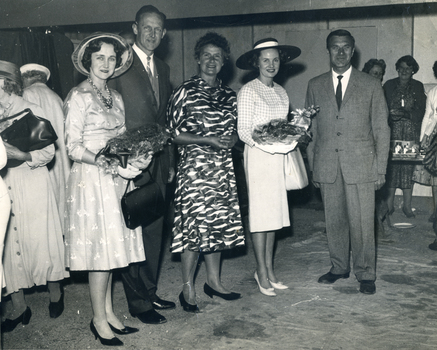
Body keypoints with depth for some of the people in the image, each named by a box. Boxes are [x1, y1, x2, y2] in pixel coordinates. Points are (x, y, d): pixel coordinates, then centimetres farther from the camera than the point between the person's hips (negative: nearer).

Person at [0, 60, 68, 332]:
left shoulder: (31, 111, -1)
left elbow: (48, 151, -5)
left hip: (31, 184, -4)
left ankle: (55, 293, 22)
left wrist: (24, 155, -22)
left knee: (39, 240, 0)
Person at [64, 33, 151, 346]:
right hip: (92, 179, -7)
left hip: (115, 179, 7)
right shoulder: (79, 97, -7)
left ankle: (109, 313, 21)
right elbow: (74, 148, -12)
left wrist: (135, 158, -2)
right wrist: (110, 165, -22)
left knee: (111, 247, 10)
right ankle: (99, 320, 9)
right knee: (101, 247, -3)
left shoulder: (116, 97, 14)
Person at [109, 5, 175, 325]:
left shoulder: (163, 69, 14)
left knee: (155, 229, 14)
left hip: (158, 163, 7)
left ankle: (150, 292, 28)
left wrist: (170, 161, 16)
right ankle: (138, 303, 13)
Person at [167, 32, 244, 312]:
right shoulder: (185, 92, -4)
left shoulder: (229, 95, 13)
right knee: (194, 225, -6)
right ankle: (188, 289, 6)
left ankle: (214, 281, 24)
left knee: (220, 223, 9)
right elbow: (174, 134, -7)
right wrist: (208, 140, -16)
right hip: (194, 167, -6)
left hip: (224, 168, 6)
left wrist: (231, 140, -4)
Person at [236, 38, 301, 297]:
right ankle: (262, 272, 6)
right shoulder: (249, 91, -5)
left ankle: (269, 269, 17)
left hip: (279, 157, 6)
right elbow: (243, 131, -10)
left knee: (274, 211, 8)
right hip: (258, 156, -6)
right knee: (261, 212, -3)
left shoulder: (281, 92, 15)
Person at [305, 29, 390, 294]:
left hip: (361, 165, -2)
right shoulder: (315, 86, 11)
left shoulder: (371, 85, 5)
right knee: (334, 220, 10)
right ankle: (339, 267, 26)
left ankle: (365, 274, 13)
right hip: (327, 165, 2)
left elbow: (381, 130, 4)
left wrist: (380, 169, -2)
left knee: (362, 222, -2)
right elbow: (311, 128, 12)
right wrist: (312, 166, 8)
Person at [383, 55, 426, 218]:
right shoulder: (389, 85, 10)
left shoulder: (418, 87, 10)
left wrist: (404, 113, -13)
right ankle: (389, 203, -1)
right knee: (391, 165, -7)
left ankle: (407, 205, 3)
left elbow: (421, 112, 2)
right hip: (392, 131, 0)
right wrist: (390, 115, -13)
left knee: (409, 166, -3)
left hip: (411, 131, 0)